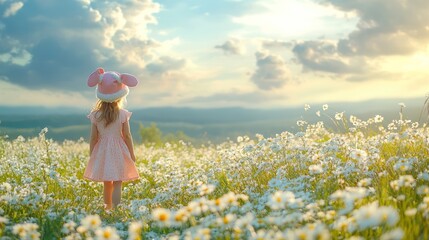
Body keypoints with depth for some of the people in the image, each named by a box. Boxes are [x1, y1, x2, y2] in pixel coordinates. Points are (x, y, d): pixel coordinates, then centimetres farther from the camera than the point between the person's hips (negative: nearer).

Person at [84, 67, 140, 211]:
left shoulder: (96, 115, -5)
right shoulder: (123, 114, -9)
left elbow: (93, 137, -1)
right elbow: (127, 136, -5)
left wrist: (91, 155, 10)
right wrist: (132, 154, 6)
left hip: (102, 152, 3)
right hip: (118, 152, -2)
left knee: (107, 184, 14)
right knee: (117, 184, -2)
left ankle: (108, 207, 24)